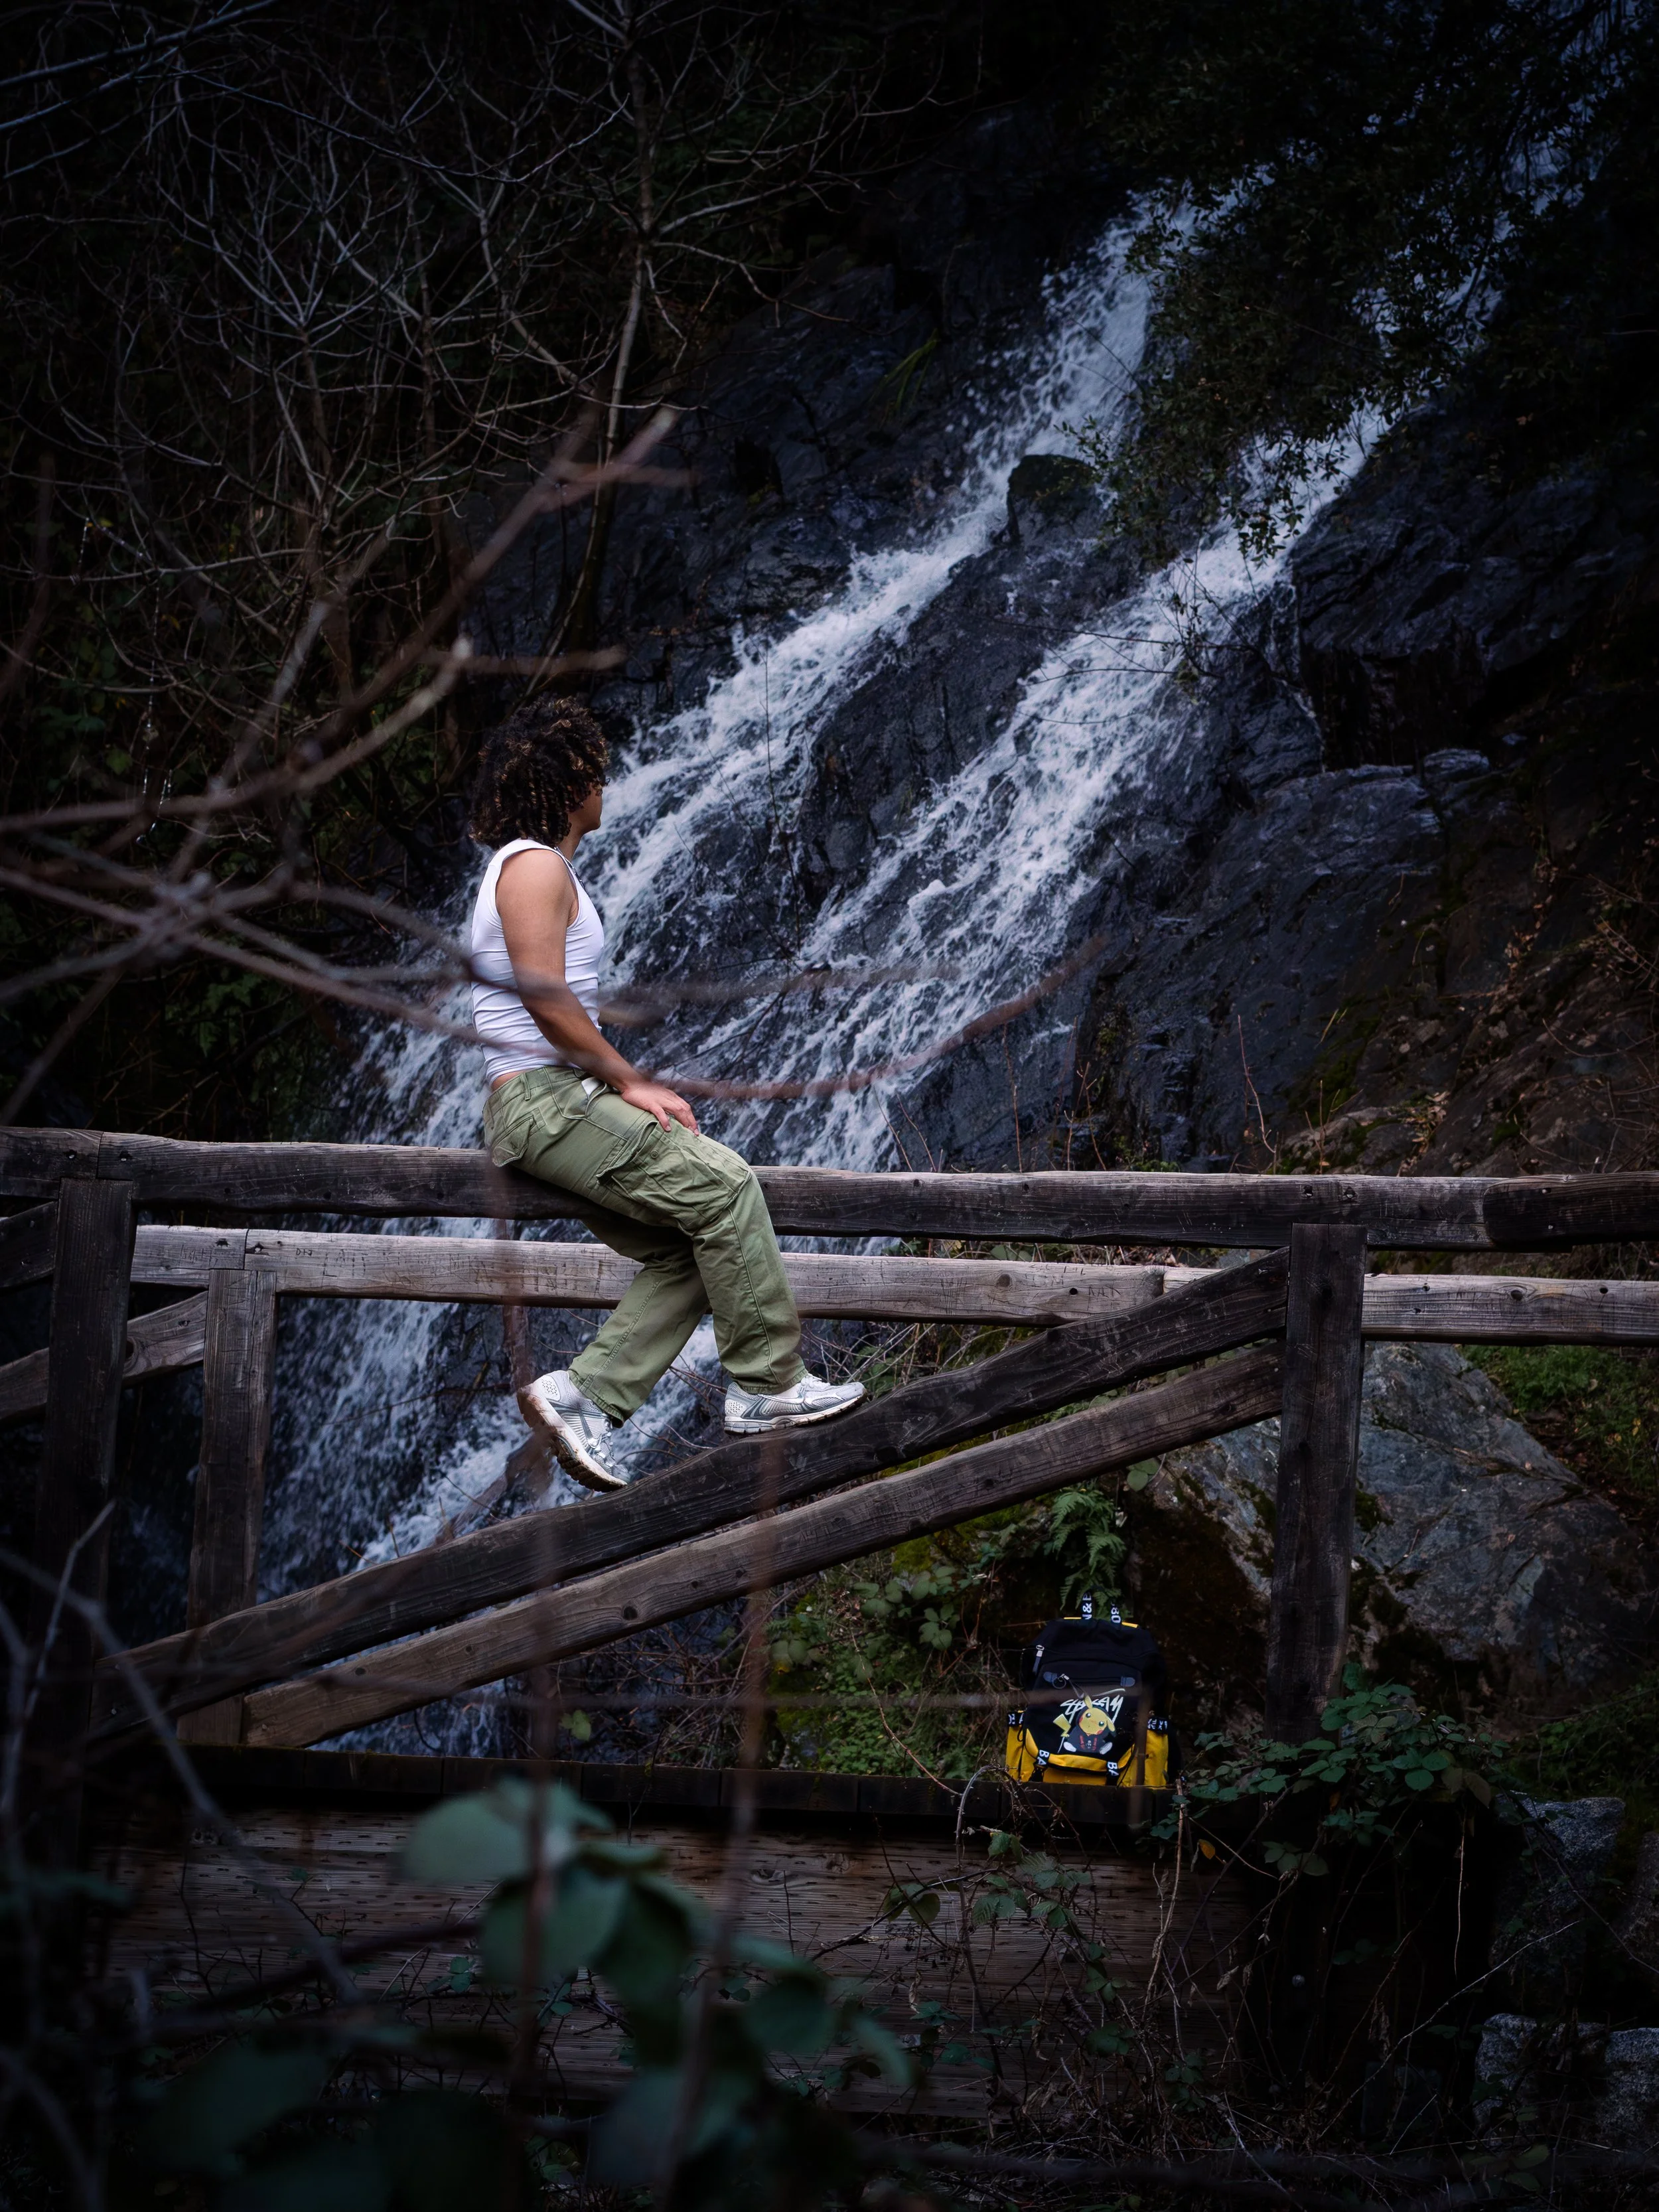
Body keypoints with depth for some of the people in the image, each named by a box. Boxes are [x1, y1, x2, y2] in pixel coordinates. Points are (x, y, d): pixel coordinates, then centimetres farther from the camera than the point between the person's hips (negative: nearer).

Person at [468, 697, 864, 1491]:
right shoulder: (535, 867, -9)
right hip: (542, 1101, -11)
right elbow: (544, 998, -20)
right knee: (720, 1182, -19)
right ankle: (766, 1385, -17)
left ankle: (582, 1396, -6)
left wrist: (631, 1088, 15)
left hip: (563, 1099, 11)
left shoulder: (535, 867, 24)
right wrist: (631, 1082, -14)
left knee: (682, 1253, 0)